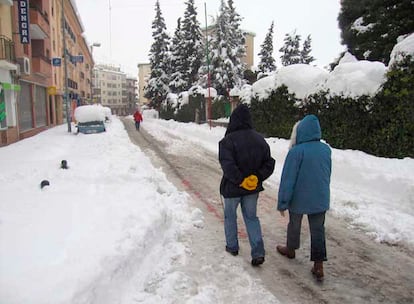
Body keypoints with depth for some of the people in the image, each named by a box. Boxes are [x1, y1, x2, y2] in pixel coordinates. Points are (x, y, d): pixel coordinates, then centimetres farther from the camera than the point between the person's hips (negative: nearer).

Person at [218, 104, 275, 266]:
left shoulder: (228, 140, -19)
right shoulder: (259, 139, -1)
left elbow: (228, 166, -29)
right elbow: (269, 164, -1)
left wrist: (241, 180, -19)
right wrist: (256, 178, -8)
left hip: (232, 188, -4)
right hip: (253, 188, 4)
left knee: (230, 216, 19)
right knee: (251, 217, 17)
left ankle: (232, 246, 33)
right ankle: (258, 252, 10)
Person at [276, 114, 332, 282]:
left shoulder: (296, 151, -21)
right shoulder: (326, 149, -1)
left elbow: (288, 179, -19)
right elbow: (328, 175, 11)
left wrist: (282, 202, -11)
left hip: (299, 199, -4)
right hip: (320, 199, 4)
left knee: (294, 225, 19)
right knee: (318, 230, 11)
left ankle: (290, 249, 42)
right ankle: (318, 266, 12)